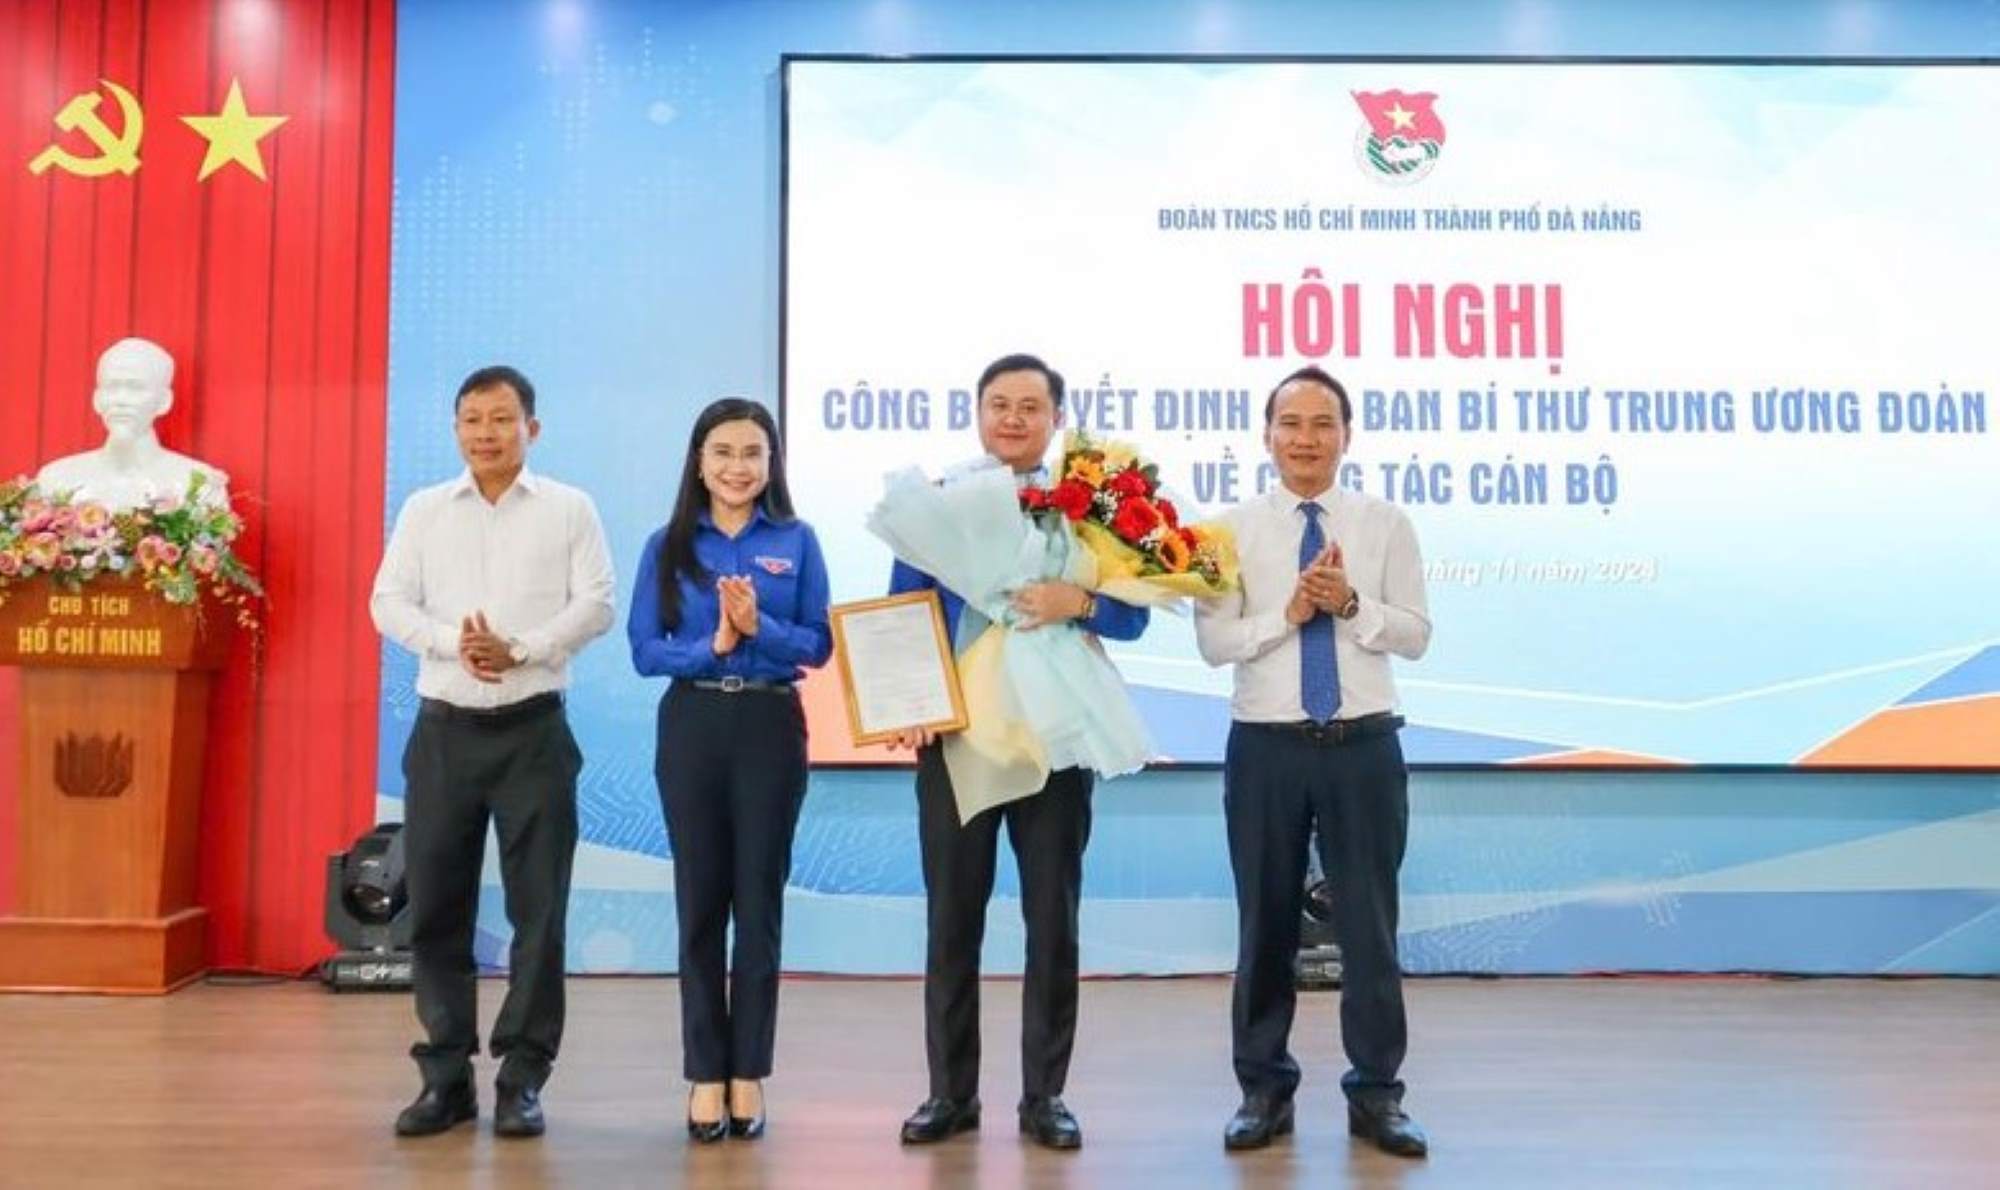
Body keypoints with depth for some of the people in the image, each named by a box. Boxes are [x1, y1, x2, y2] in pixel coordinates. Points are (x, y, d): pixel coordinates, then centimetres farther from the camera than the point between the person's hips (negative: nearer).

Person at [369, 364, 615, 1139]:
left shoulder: (569, 510, 5)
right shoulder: (424, 511, 11)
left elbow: (595, 604, -4)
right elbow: (389, 603, 4)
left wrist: (519, 649, -17)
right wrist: (453, 643, -14)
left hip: (533, 729, -2)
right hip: (444, 729, 3)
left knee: (537, 907, -1)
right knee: (435, 907, 5)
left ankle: (522, 1079, 9)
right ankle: (445, 1075, 17)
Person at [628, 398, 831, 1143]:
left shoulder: (797, 541, 3)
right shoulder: (667, 545, 5)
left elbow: (819, 645, -1)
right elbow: (644, 650, -1)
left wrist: (759, 627, -18)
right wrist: (713, 644, -16)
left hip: (771, 727, 0)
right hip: (692, 726, 1)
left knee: (760, 899, 5)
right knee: (700, 900, 6)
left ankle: (748, 1074, 16)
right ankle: (705, 1074, 16)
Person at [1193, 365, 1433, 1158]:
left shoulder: (1386, 525, 4)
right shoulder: (1234, 529, 2)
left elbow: (1416, 635, 1)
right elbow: (1213, 642, -5)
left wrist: (1352, 606, -15)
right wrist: (1287, 614, -18)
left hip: (1364, 744, 0)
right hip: (1265, 745, 0)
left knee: (1369, 919, 7)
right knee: (1266, 921, 9)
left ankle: (1376, 1093, 20)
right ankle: (1263, 1088, 22)